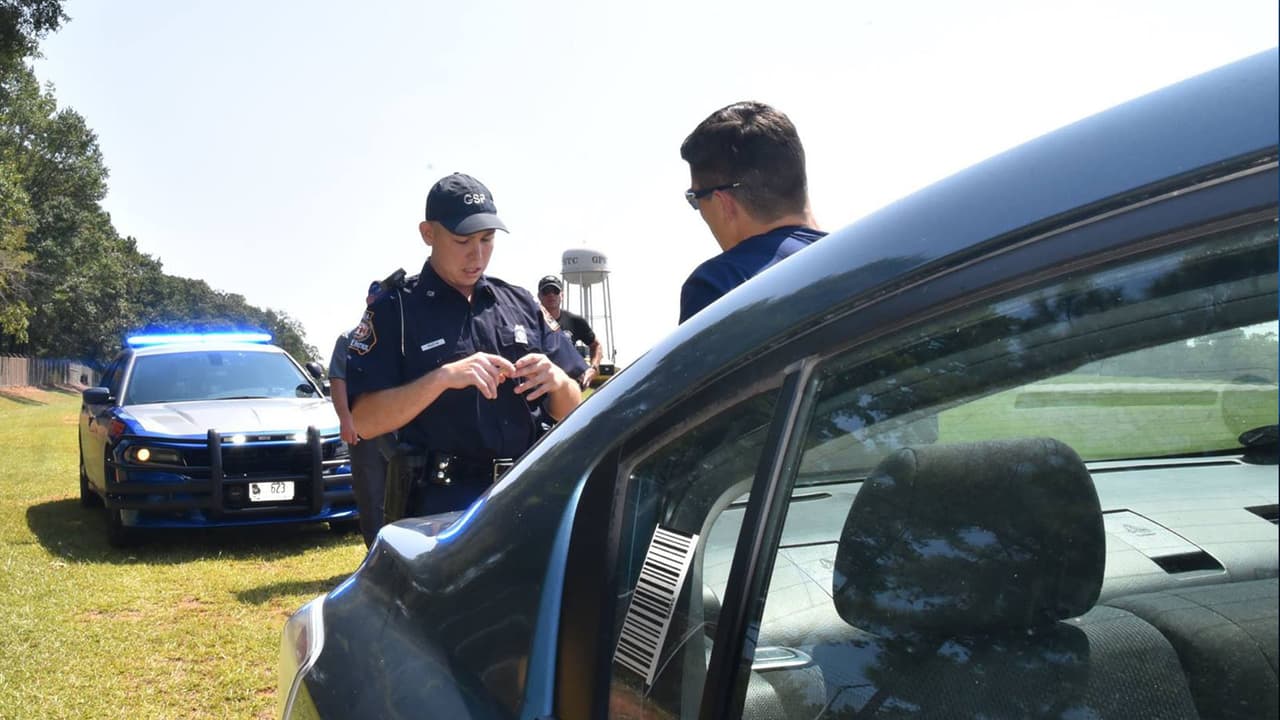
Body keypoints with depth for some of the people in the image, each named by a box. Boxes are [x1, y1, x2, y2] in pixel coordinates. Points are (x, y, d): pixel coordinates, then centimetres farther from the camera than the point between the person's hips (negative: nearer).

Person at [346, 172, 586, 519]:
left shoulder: (521, 304, 10)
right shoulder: (395, 310, -2)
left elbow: (570, 410, 11)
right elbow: (365, 420, -11)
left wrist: (558, 381, -11)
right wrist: (443, 377, -22)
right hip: (442, 506, -4)